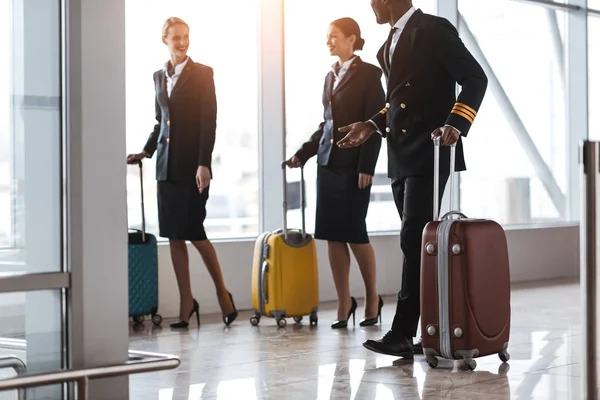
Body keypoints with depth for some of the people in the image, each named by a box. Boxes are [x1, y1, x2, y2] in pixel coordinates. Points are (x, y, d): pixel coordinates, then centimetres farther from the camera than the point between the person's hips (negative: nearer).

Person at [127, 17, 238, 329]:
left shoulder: (202, 73, -3)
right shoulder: (158, 76, 13)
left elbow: (209, 122, -8)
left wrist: (204, 164, -16)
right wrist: (146, 152, 5)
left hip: (192, 164, -5)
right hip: (167, 164, 5)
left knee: (194, 232, -6)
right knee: (174, 236, 4)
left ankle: (222, 292, 13)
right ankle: (186, 304, 11)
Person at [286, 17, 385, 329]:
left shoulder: (368, 73, -4)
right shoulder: (330, 76, 15)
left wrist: (366, 166, -15)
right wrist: (303, 153, 10)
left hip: (353, 163, -6)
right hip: (328, 162, 7)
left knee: (354, 233, -4)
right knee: (332, 234, 2)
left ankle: (372, 298, 13)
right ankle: (344, 303, 7)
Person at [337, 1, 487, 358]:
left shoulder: (434, 29, -6)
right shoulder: (389, 46, 19)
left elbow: (475, 78, -10)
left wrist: (455, 124, -21)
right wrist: (374, 125, 11)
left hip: (429, 151, -9)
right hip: (400, 156, 9)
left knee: (414, 241, -13)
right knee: (418, 244, 7)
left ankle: (404, 333, -14)